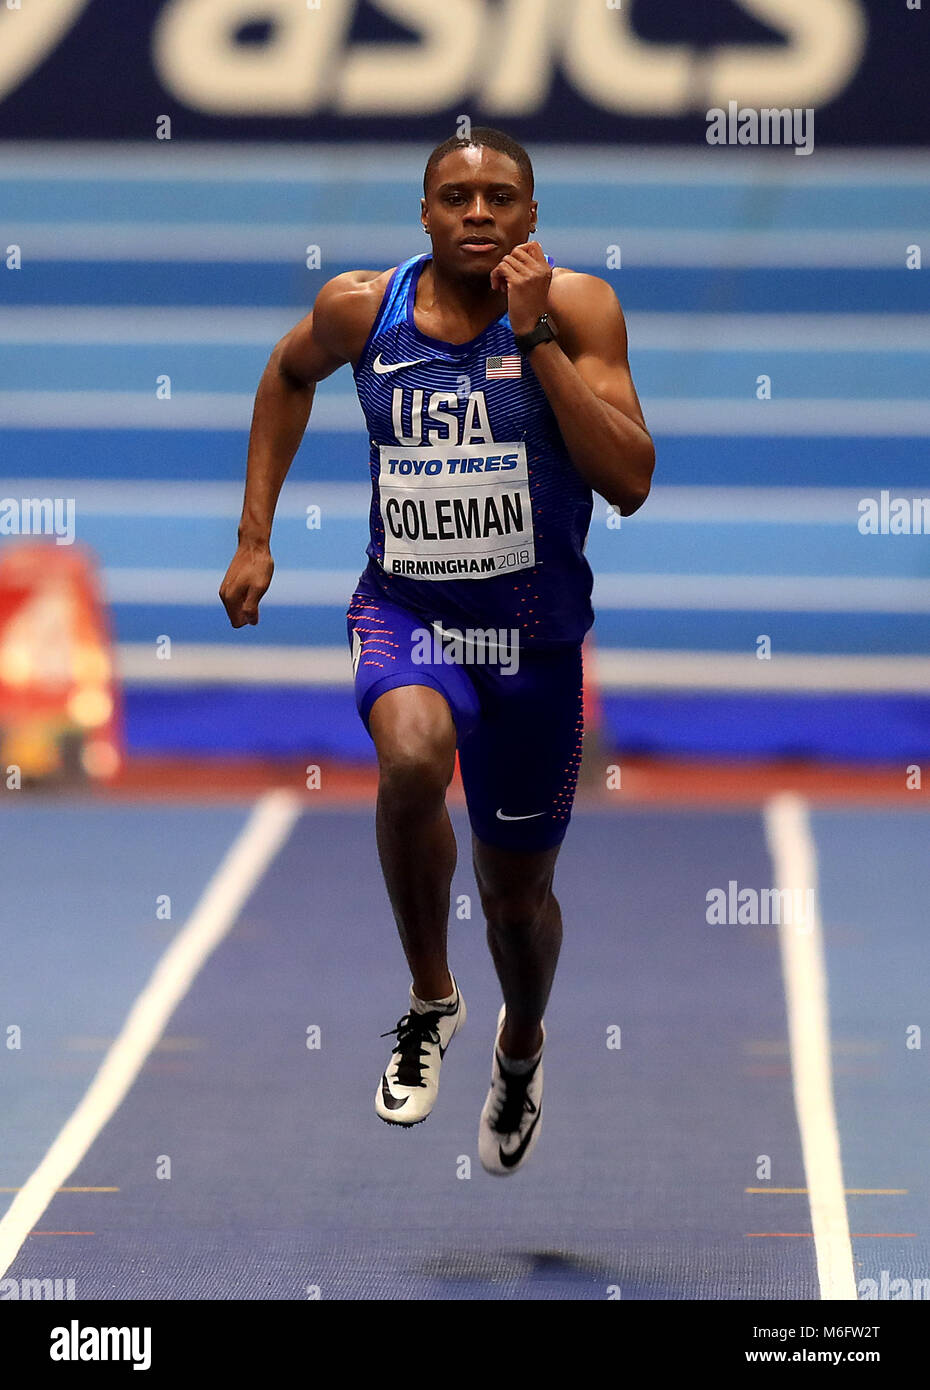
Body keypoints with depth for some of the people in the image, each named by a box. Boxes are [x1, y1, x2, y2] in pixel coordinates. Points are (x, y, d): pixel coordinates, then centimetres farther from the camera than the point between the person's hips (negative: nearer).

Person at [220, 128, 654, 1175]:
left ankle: (520, 1045, 50)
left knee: (518, 892, 13)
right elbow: (290, 374, 18)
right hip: (404, 609, 0)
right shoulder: (363, 307, -6)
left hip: (533, 632, 0)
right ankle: (430, 1001, -11)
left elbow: (630, 483, -21)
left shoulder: (577, 308, -11)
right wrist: (254, 533, 12)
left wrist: (537, 335, -24)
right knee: (413, 757, -35)